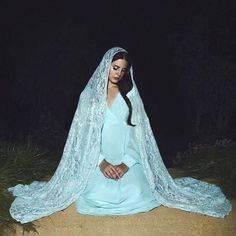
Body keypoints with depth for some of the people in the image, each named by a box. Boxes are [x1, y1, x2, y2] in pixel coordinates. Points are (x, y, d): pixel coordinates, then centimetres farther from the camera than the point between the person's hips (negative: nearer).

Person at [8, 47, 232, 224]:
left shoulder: (130, 95, 7)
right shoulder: (90, 94, 5)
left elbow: (137, 131, 1)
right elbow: (85, 132, -1)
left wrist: (126, 164, -13)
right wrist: (102, 162, -14)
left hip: (127, 159, 1)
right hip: (98, 160, -1)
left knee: (137, 194, -26)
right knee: (98, 197, -28)